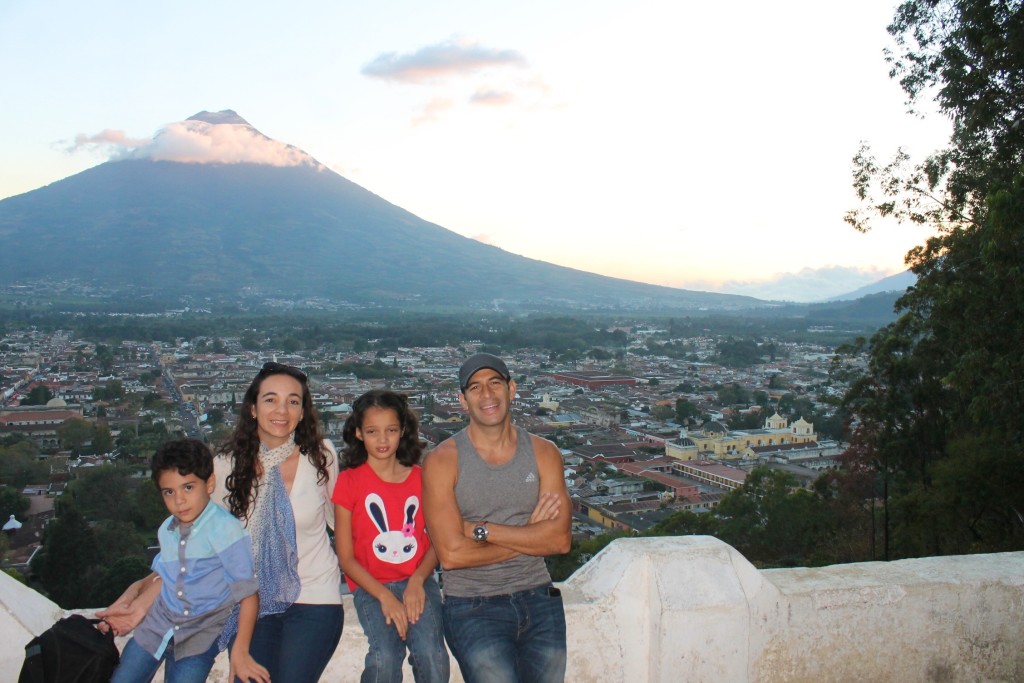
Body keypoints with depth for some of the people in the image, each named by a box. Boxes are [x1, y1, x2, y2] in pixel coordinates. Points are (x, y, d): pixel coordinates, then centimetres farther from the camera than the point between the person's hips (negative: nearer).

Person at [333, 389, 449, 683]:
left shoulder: (421, 478, 8)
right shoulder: (349, 481, 1)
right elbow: (345, 557, -1)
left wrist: (417, 581, -10)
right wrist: (384, 596, -13)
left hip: (418, 581, 2)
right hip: (370, 586, -1)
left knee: (431, 656, -24)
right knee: (385, 657, -27)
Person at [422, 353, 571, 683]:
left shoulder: (543, 452, 3)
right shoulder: (442, 461, -6)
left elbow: (561, 539, -7)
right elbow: (451, 554, -15)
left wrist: (481, 529, -14)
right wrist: (530, 533, -9)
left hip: (538, 598, 3)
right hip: (473, 607, -3)